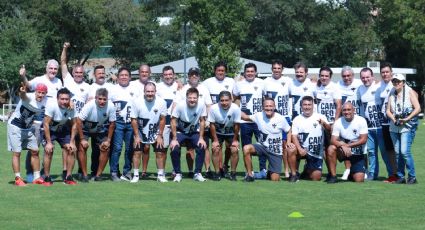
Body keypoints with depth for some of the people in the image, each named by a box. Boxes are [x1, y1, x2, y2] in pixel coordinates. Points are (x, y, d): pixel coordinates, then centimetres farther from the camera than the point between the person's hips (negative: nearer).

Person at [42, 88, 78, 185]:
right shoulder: (51, 106, -31)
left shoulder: (71, 108, -19)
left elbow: (74, 125, -7)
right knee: (49, 151, -22)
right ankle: (47, 178, -10)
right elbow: (46, 124, -26)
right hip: (49, 131, -4)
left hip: (63, 130, 4)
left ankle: (68, 177, 2)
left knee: (71, 150, -10)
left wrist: (72, 142, -12)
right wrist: (49, 142, -26)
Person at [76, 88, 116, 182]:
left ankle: (98, 175, 4)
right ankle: (84, 175, -11)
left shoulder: (110, 106, -25)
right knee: (82, 147, -20)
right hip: (85, 129, -3)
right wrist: (82, 139, -25)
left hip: (100, 130, 3)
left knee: (106, 149, -8)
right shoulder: (89, 105, -34)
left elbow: (112, 124, -11)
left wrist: (108, 140, -8)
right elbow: (79, 121, -27)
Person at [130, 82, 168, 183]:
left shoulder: (161, 102, -17)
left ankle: (161, 175, 12)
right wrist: (137, 136, -10)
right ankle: (135, 175, 5)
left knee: (160, 153, -1)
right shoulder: (137, 102, -19)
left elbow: (162, 120, -6)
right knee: (137, 152, -5)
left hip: (155, 133, 1)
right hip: (141, 133, -1)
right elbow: (134, 120, -10)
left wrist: (159, 136, -5)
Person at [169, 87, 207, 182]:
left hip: (194, 132, 2)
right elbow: (173, 122, -17)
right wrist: (174, 139, -20)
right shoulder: (180, 106, -24)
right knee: (174, 148, -23)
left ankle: (197, 173, -5)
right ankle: (178, 174, -5)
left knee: (202, 147, -21)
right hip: (180, 132, -1)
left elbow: (202, 121, -7)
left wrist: (201, 138, -11)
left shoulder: (201, 106, -19)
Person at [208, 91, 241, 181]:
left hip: (231, 133, 0)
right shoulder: (213, 108, -26)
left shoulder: (235, 108, -28)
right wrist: (215, 140, -14)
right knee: (215, 149, -13)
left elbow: (236, 125, -16)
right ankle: (217, 173, -1)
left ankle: (233, 173, 1)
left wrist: (235, 140, -11)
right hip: (218, 132, 0)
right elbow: (212, 124, -15)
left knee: (235, 150, -13)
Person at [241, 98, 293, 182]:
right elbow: (245, 117, 6)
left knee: (275, 180, -5)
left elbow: (288, 131, 3)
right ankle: (249, 175, -14)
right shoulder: (259, 116, -7)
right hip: (262, 146, 1)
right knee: (246, 148, -31)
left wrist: (288, 143, -14)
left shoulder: (281, 119, -11)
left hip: (276, 151, -1)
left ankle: (273, 172, 35)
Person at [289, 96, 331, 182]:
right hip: (302, 149, 0)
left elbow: (329, 129, -16)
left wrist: (324, 123, -39)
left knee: (316, 177, -5)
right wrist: (299, 149, -25)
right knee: (291, 150, -32)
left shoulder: (320, 117, 1)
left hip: (316, 153, 0)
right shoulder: (297, 119, 2)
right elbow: (294, 136, -8)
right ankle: (294, 174, -12)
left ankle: (307, 170, 32)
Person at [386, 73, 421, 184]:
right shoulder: (391, 94, 13)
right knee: (397, 152, 4)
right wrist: (394, 119, -8)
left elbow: (418, 108, -7)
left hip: (408, 126, -5)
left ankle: (412, 177, -7)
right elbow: (388, 111, 11)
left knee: (405, 151, -16)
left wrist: (407, 119, -15)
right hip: (394, 127, 5)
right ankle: (401, 177, 12)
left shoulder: (410, 92, -1)